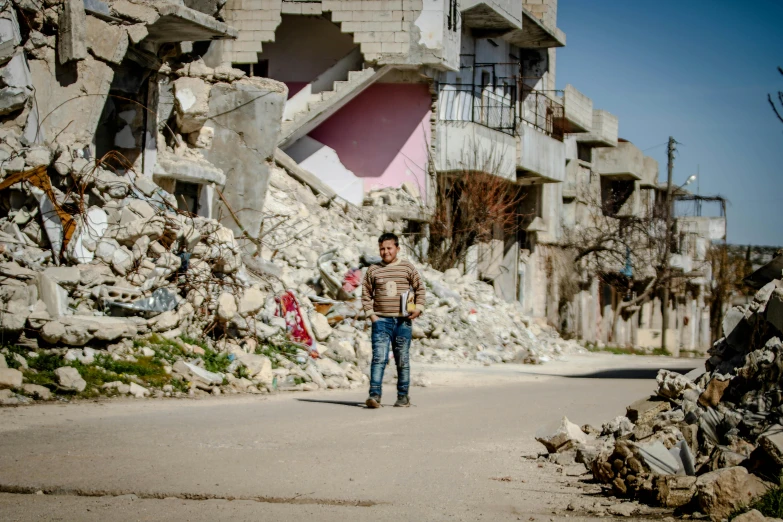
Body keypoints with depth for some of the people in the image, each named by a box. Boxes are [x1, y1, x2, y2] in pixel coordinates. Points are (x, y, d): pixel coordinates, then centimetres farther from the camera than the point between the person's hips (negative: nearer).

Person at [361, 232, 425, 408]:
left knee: (402, 359, 6)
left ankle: (403, 396, 15)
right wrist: (370, 313, 1)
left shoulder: (407, 268, 6)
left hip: (403, 321, 0)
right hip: (381, 320, 0)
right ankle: (375, 395, -18)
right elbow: (366, 293, 11)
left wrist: (418, 308, -2)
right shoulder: (373, 270, 8)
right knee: (379, 357, -13)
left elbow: (420, 288, 10)